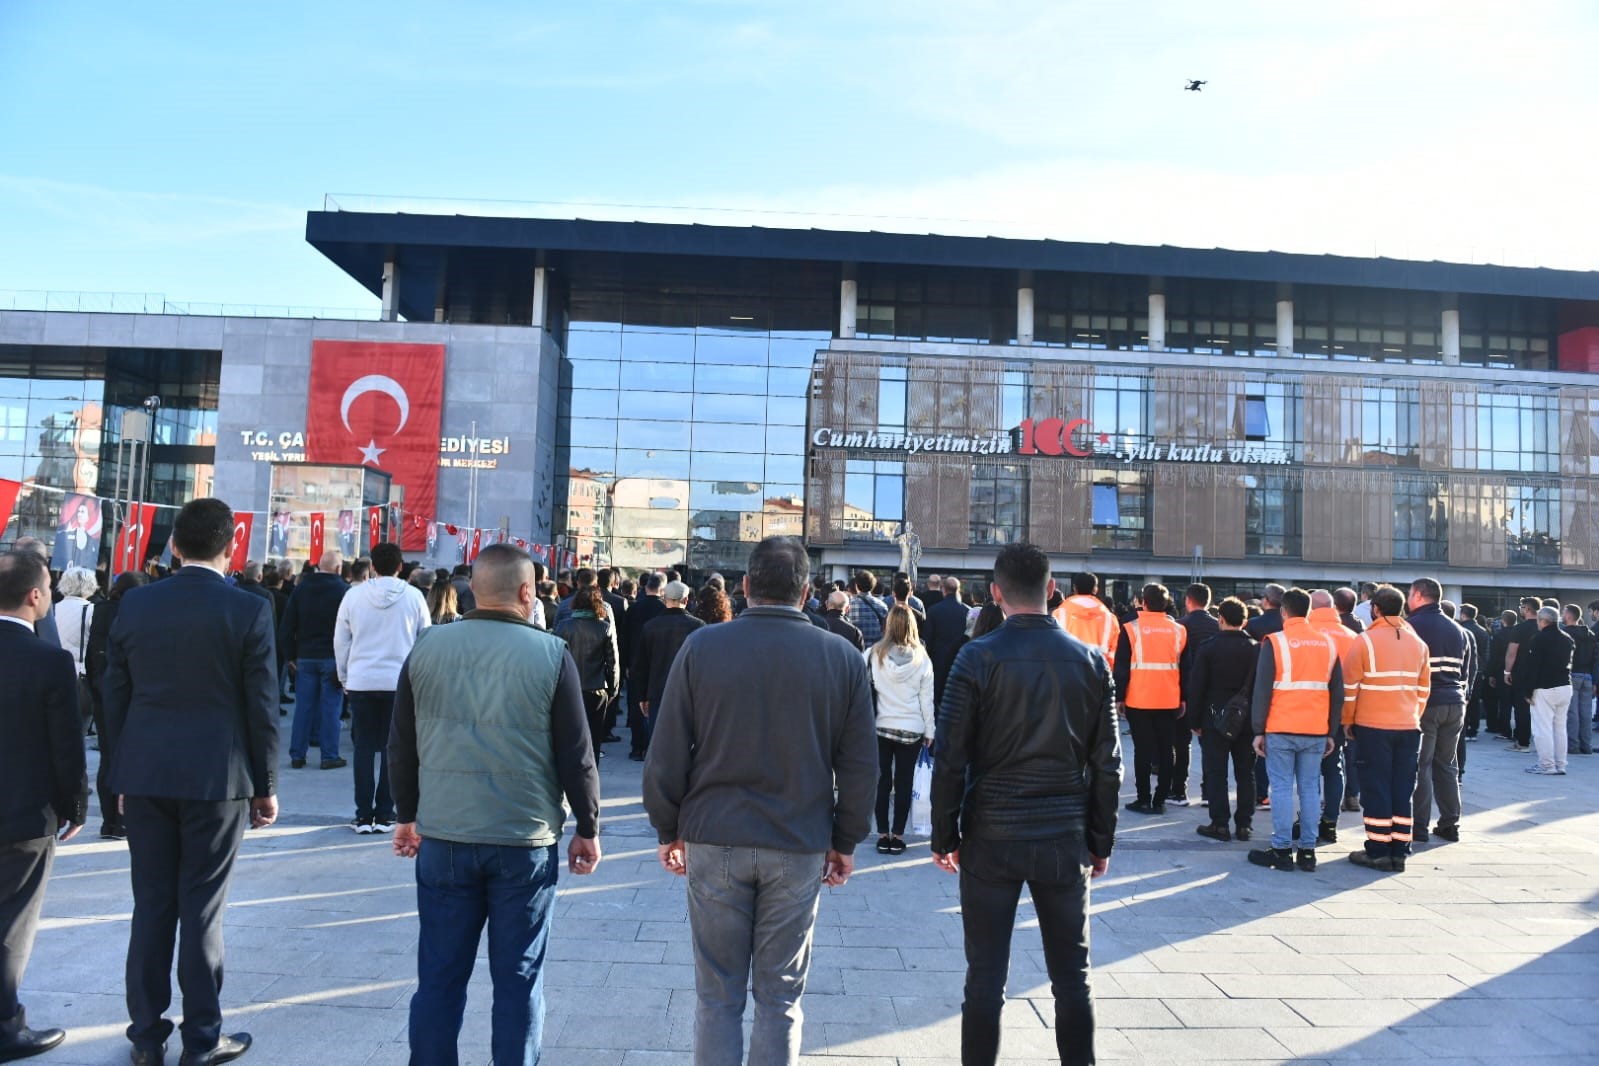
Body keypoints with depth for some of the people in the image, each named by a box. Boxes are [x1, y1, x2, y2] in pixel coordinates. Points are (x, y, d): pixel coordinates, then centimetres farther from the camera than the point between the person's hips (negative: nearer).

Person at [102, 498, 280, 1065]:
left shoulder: (135, 604, 1)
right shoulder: (249, 610, -10)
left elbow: (115, 696, 6)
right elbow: (261, 707, -8)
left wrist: (123, 775, 16)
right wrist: (266, 785, 2)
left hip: (145, 777, 4)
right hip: (216, 778, -4)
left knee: (151, 905, 13)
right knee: (201, 909, 5)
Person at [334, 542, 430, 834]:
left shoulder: (354, 595, -1)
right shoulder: (413, 596, -3)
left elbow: (340, 641, 6)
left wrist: (344, 677, 18)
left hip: (361, 681, 1)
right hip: (400, 681, -1)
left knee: (364, 747, 8)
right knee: (392, 748, 7)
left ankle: (364, 815, 10)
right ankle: (384, 814, 10)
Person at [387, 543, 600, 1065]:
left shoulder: (427, 649, 0)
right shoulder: (550, 654, -9)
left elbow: (401, 746, 7)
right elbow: (576, 754, -7)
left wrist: (407, 815, 20)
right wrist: (588, 828, 5)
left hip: (444, 836, 3)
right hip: (525, 838, -2)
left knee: (439, 975, 13)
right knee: (518, 978, 9)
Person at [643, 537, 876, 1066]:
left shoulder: (702, 646, -6)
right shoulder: (843, 657, -3)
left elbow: (666, 754, -3)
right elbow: (860, 764, 1)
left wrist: (668, 830, 9)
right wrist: (845, 841, 12)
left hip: (714, 839, 0)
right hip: (800, 846, 1)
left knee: (717, 996, 12)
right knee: (780, 996, 12)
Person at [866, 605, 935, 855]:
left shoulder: (874, 654, -9)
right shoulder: (922, 659, -6)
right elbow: (927, 700, -1)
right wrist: (929, 731, 8)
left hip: (881, 727, 0)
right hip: (912, 730, 0)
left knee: (882, 781, 10)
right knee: (904, 783, 8)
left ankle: (883, 835, 15)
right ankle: (897, 836, 12)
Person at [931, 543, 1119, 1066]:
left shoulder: (978, 657, -9)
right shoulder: (1090, 661, 0)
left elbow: (950, 758, -9)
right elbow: (1107, 763, 2)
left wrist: (945, 836, 1)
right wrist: (1101, 841, 11)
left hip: (992, 836, -2)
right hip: (1066, 839, 3)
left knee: (985, 978, 7)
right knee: (1072, 977, 14)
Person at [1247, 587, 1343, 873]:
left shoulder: (1274, 642, -6)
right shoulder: (1328, 644, 8)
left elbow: (1262, 690, -8)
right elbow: (1337, 693, 11)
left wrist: (1259, 731, -2)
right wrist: (1331, 732, 17)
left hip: (1281, 731, -4)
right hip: (1316, 731, 4)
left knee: (1282, 788, 1)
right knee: (1310, 788, 9)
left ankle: (1281, 850, 3)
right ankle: (1307, 851, 13)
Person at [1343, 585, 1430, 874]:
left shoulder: (1364, 641, -8)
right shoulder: (1418, 643, 8)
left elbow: (1350, 687, -6)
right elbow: (1424, 689, 13)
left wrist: (1348, 721, 4)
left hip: (1372, 726, -4)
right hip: (1409, 728, 4)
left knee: (1376, 788, 2)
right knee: (1402, 790, 9)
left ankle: (1378, 852, 5)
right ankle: (1399, 852, 13)